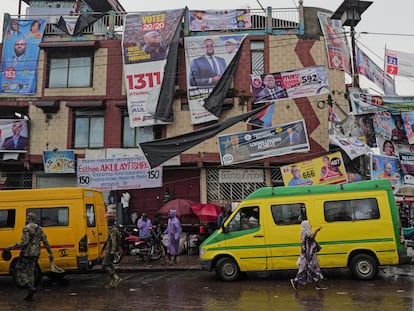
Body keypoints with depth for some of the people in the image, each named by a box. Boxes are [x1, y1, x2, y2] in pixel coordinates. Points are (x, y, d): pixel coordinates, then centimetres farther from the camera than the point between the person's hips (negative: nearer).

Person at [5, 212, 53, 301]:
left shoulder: (27, 228, -12)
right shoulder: (39, 229, 10)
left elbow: (24, 243, -19)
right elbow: (46, 242, 8)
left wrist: (11, 247, -12)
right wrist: (50, 253, 12)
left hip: (26, 253, -7)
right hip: (35, 254, 7)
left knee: (21, 272, 5)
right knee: (30, 273, 13)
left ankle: (31, 288, -12)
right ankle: (30, 295, 13)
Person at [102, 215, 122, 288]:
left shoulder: (113, 230, -18)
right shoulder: (113, 228, 16)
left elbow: (114, 241, -24)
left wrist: (112, 252, -26)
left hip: (110, 251, -11)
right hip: (109, 250, 11)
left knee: (105, 266, -9)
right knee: (110, 265, 13)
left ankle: (116, 278, -10)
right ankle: (112, 282, 16)